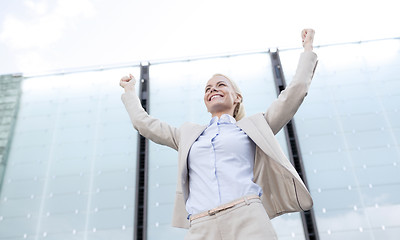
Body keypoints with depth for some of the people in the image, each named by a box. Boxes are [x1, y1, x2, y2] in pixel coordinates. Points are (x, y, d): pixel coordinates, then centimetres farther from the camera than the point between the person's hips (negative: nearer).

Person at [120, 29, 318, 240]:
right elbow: (144, 123, 32)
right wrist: (129, 90, 43)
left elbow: (294, 92, 17)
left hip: (248, 222, -1)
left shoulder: (253, 126, 18)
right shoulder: (188, 134, 26)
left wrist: (308, 49, 26)